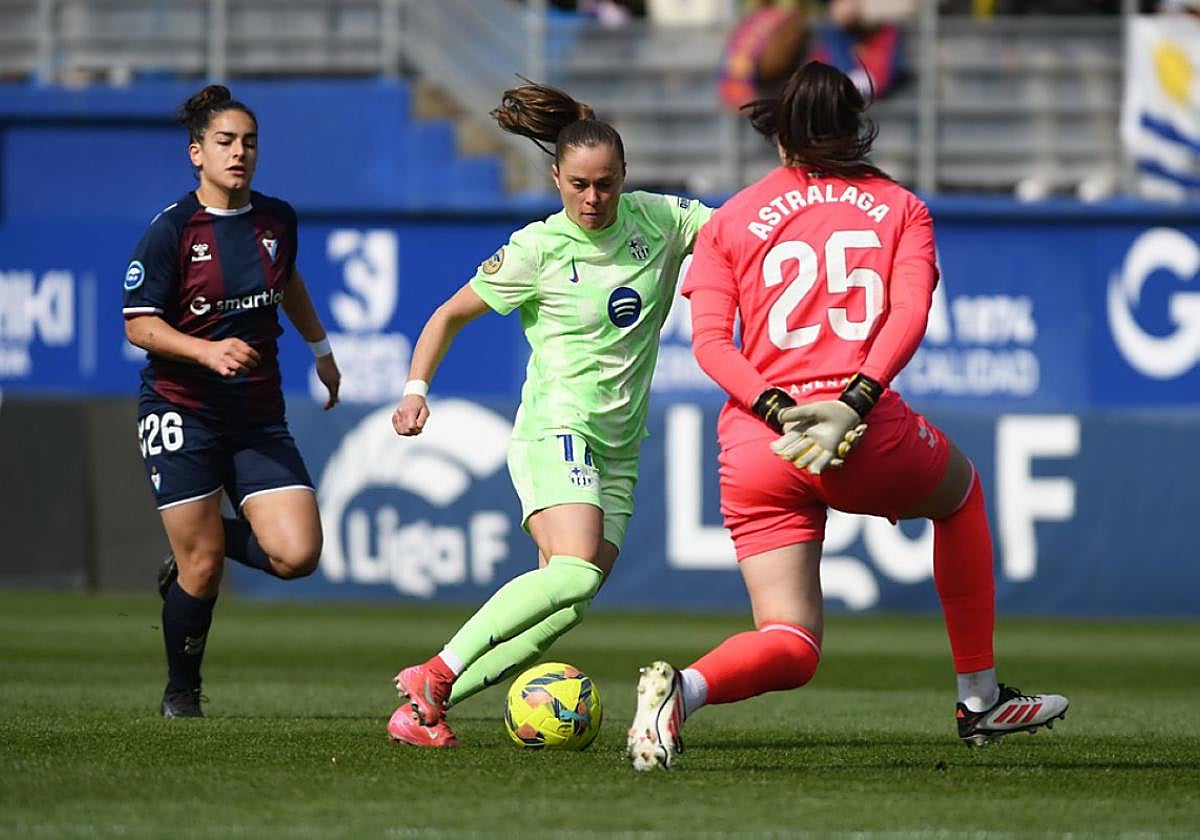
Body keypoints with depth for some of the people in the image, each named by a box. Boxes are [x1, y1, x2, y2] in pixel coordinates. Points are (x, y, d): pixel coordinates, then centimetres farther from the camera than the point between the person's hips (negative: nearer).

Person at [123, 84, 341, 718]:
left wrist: (320, 348, 35)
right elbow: (139, 326, -9)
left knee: (297, 554, -11)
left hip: (258, 416, 4)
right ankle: (181, 692, 19)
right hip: (181, 413, -4)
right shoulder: (171, 231, -8)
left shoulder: (277, 220, 6)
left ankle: (195, 549, 19)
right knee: (203, 568, -5)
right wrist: (208, 350, -23)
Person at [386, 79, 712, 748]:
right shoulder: (538, 249, -5)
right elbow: (450, 316, 5)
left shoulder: (659, 220, 4)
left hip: (619, 447, 5)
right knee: (575, 573, -28)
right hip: (556, 425, -5)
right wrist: (416, 388, -7)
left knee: (564, 611, -8)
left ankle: (420, 710, -6)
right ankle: (435, 675, -22)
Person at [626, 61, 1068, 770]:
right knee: (959, 488, 34)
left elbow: (709, 341, 0)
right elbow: (910, 315, -6)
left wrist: (780, 412, -10)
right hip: (872, 442, -1)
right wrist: (851, 405, -16)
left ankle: (684, 687, -26)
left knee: (792, 647, 8)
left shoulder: (730, 220, 14)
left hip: (756, 448, 1)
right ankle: (981, 699, 35)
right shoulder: (899, 207, 12)